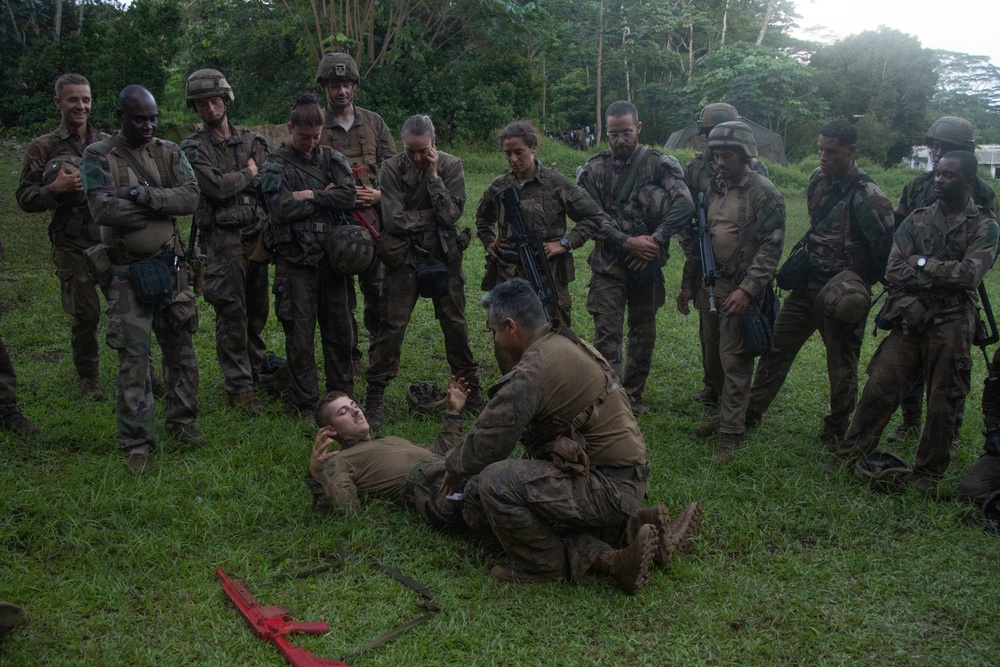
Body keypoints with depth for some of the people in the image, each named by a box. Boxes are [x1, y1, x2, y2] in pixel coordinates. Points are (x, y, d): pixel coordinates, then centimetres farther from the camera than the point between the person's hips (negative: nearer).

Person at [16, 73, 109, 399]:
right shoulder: (42, 148, 1)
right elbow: (25, 199, -1)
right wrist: (55, 188, -17)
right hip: (73, 246, -2)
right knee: (85, 315, 2)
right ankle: (88, 377, 21)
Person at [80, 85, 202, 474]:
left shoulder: (168, 153, 6)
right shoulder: (98, 157, -5)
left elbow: (191, 197, -9)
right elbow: (103, 209, -19)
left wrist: (143, 195, -20)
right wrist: (163, 205, -12)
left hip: (170, 267, 4)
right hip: (128, 272, -3)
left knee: (180, 349, 12)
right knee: (133, 358, -1)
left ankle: (182, 421, 29)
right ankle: (136, 441, 9)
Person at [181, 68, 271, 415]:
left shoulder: (252, 141, 13)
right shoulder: (193, 148, -1)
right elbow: (216, 186, -15)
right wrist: (249, 173, -2)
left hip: (257, 234, 5)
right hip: (223, 240, -4)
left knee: (257, 309, 13)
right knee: (232, 315, -4)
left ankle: (255, 369, 30)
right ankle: (238, 387, 3)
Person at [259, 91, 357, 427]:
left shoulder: (332, 158, 10)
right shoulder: (276, 164, 0)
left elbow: (348, 196, -6)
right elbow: (282, 209, -14)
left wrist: (310, 196, -11)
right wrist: (327, 198, -6)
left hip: (332, 257, 3)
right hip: (296, 260, -3)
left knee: (339, 329, 10)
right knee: (300, 334, 2)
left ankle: (342, 396, 24)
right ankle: (305, 405, 14)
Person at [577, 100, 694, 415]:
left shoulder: (660, 164, -1)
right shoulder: (594, 169, 1)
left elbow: (684, 204, -13)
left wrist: (656, 240, -21)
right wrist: (627, 242, -17)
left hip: (646, 265, 1)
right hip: (608, 265, -1)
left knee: (644, 335, 11)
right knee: (606, 335, -7)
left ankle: (633, 397, 27)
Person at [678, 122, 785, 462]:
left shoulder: (763, 193, -9)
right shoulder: (714, 191, 12)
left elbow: (771, 246, -15)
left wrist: (747, 289, -22)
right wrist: (688, 282, 17)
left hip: (741, 290, -7)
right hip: (711, 287, 7)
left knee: (734, 361, -5)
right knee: (714, 356, 13)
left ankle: (732, 432, 3)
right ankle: (725, 413, 29)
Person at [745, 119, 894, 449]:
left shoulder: (868, 197, -18)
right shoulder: (818, 180, 4)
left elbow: (887, 250, -15)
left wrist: (859, 283, -10)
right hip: (807, 286, 7)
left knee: (841, 366, 8)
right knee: (776, 347, 11)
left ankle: (836, 432, 24)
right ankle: (750, 412, 24)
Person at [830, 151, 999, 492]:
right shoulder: (917, 220, 8)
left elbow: (969, 274, -16)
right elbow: (893, 271, -2)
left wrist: (922, 263, -8)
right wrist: (944, 277, -10)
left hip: (952, 326, -2)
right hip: (909, 320, 2)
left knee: (942, 403, 5)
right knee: (879, 388, 0)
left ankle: (927, 473, 20)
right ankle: (850, 455, 11)